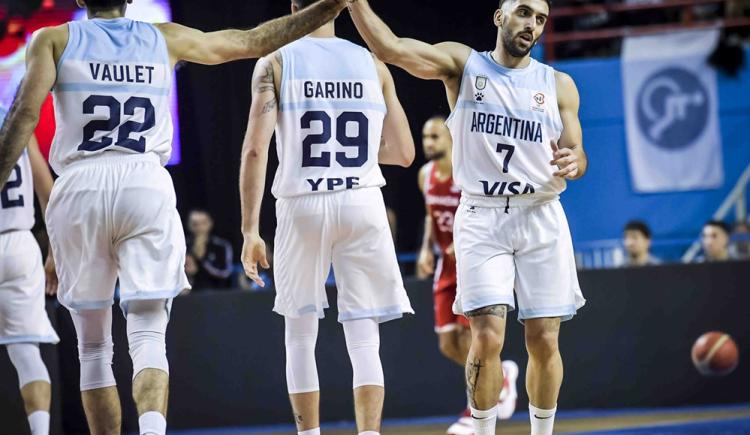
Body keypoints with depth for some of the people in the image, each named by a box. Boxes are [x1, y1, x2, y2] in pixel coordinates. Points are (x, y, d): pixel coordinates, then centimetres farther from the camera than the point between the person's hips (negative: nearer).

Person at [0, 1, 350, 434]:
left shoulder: (55, 40, 10)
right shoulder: (165, 39, 15)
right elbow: (253, 41, 21)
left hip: (80, 188, 0)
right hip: (147, 187, 0)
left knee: (93, 345, 11)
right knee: (149, 337, -4)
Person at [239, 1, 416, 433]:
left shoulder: (275, 63, 2)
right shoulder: (373, 65, 9)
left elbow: (256, 149, -7)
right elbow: (404, 152, 11)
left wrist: (250, 230, -5)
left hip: (302, 204, -1)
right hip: (363, 202, 1)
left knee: (301, 335, 14)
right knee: (364, 340, 2)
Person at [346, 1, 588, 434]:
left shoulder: (559, 84, 8)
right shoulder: (462, 64, 3)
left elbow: (578, 155, 7)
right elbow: (389, 47, -10)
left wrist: (572, 163, -17)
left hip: (541, 218, 2)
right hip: (482, 218, -2)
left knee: (544, 340, 2)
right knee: (487, 337, -13)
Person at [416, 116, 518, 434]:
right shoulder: (426, 175, 2)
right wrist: (427, 249, 2)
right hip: (448, 265, 7)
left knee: (469, 338, -12)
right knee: (448, 345, 3)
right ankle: (501, 376, 27)